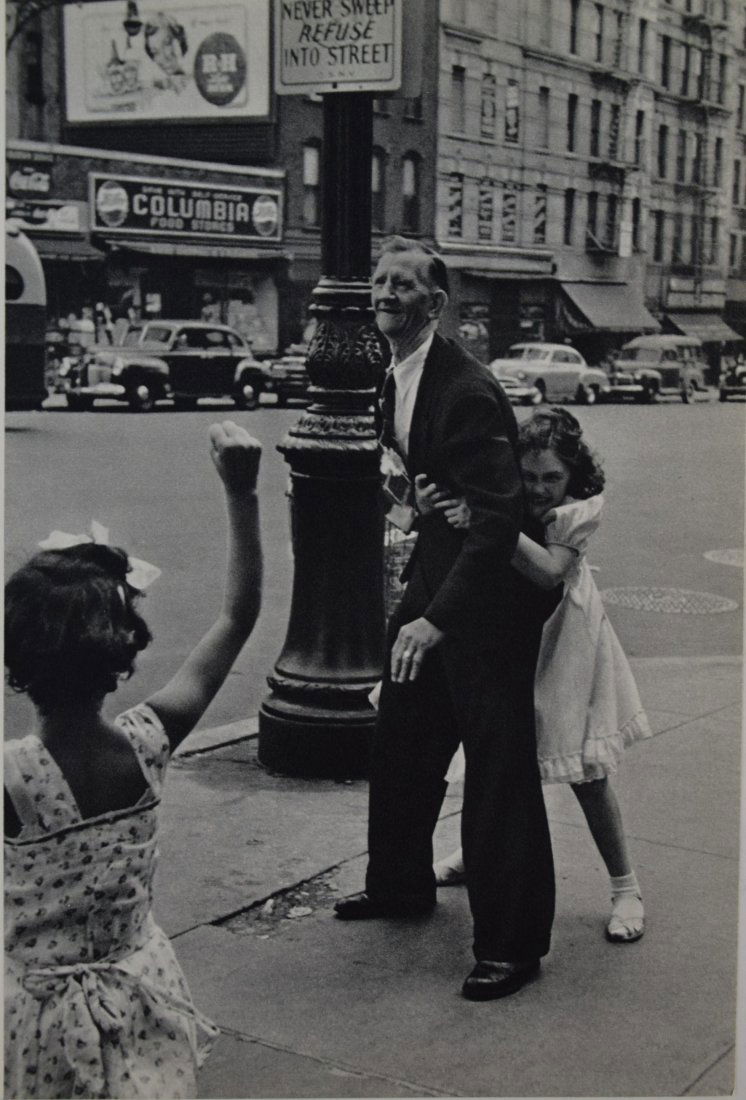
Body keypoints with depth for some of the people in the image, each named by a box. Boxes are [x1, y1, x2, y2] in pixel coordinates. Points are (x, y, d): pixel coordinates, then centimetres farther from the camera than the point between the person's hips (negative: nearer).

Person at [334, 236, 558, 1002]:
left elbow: (497, 518, -29)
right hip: (431, 582, 9)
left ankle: (511, 943, 9)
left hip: (485, 599, -9)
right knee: (400, 745, 19)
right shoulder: (394, 382, 6)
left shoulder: (467, 391, -23)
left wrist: (437, 617, -35)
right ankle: (399, 884, 40)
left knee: (498, 771, -2)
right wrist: (399, 481, 2)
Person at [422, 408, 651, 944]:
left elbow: (550, 569, -35)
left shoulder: (583, 507, -20)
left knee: (585, 769, 0)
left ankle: (626, 888, 15)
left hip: (563, 640, -2)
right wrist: (428, 508, -43)